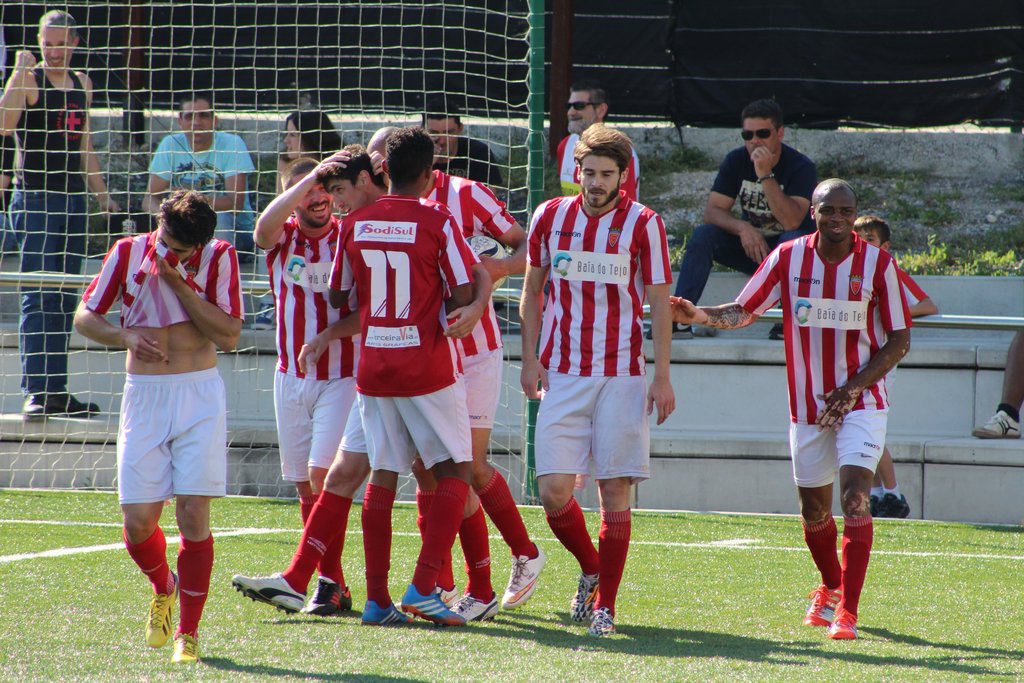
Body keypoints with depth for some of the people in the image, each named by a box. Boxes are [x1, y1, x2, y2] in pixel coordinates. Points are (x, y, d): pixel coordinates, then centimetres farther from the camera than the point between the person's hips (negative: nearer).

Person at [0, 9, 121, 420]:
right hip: (35, 197, -7)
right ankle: (34, 391, -14)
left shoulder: (81, 85, 14)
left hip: (73, 198, 7)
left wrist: (101, 194, 21)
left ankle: (57, 391, 12)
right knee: (38, 296, -11)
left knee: (64, 300, 8)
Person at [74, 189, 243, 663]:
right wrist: (125, 336, -12)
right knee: (138, 521, -3)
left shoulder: (219, 258, -4)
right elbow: (84, 317, 8)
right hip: (143, 396, 2)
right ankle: (163, 589, 30)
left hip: (199, 397, -2)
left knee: (193, 512, -10)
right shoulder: (128, 253, 1)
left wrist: (178, 283, -15)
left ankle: (188, 631, 1)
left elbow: (229, 336, -10)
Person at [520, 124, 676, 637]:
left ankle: (605, 605, 6)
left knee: (615, 491, -3)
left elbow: (659, 303, 1)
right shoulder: (549, 216, 6)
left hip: (621, 375, -2)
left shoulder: (644, 224, -1)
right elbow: (532, 291, 15)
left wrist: (662, 377, -4)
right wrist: (529, 359, 6)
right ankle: (590, 570, 21)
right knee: (554, 490, -6)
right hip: (562, 375, 2)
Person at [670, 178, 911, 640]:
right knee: (813, 511, 13)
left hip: (860, 404, -3)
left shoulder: (878, 264, -8)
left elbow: (899, 340, -3)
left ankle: (847, 610, -18)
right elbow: (743, 312, 6)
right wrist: (696, 315, -14)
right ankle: (831, 587, 41)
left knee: (855, 497, -19)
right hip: (808, 407, 3)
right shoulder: (788, 257, -3)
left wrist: (854, 386, -14)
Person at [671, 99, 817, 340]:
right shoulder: (736, 161, -4)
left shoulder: (801, 167, -17)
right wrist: (743, 228, -29)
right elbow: (712, 211, -10)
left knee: (793, 240, -37)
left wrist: (765, 175, -35)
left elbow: (791, 222, -30)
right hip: (752, 243, 4)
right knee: (703, 235, -20)